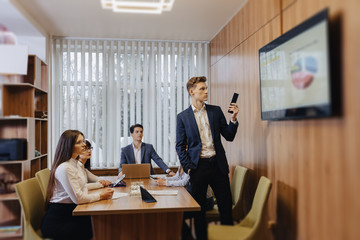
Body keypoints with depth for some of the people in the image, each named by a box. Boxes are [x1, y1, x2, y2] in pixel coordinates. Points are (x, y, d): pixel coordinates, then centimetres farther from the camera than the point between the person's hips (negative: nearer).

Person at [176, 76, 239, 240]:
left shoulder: (216, 111, 8)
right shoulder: (183, 117, 2)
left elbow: (229, 136, 7)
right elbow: (180, 146, 3)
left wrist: (233, 119, -9)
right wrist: (188, 168, -6)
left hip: (218, 164, 2)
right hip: (198, 166, -1)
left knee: (226, 205, 6)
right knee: (199, 208, 7)